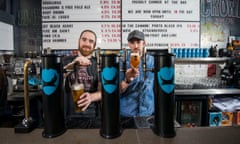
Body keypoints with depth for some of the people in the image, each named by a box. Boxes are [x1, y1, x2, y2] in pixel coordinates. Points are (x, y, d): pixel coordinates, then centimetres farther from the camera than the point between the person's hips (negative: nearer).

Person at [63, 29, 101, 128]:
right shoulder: (67, 60, 3)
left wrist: (91, 97, -30)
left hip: (93, 118, 0)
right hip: (70, 118, 1)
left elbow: (102, 91, -8)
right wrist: (72, 64, -28)